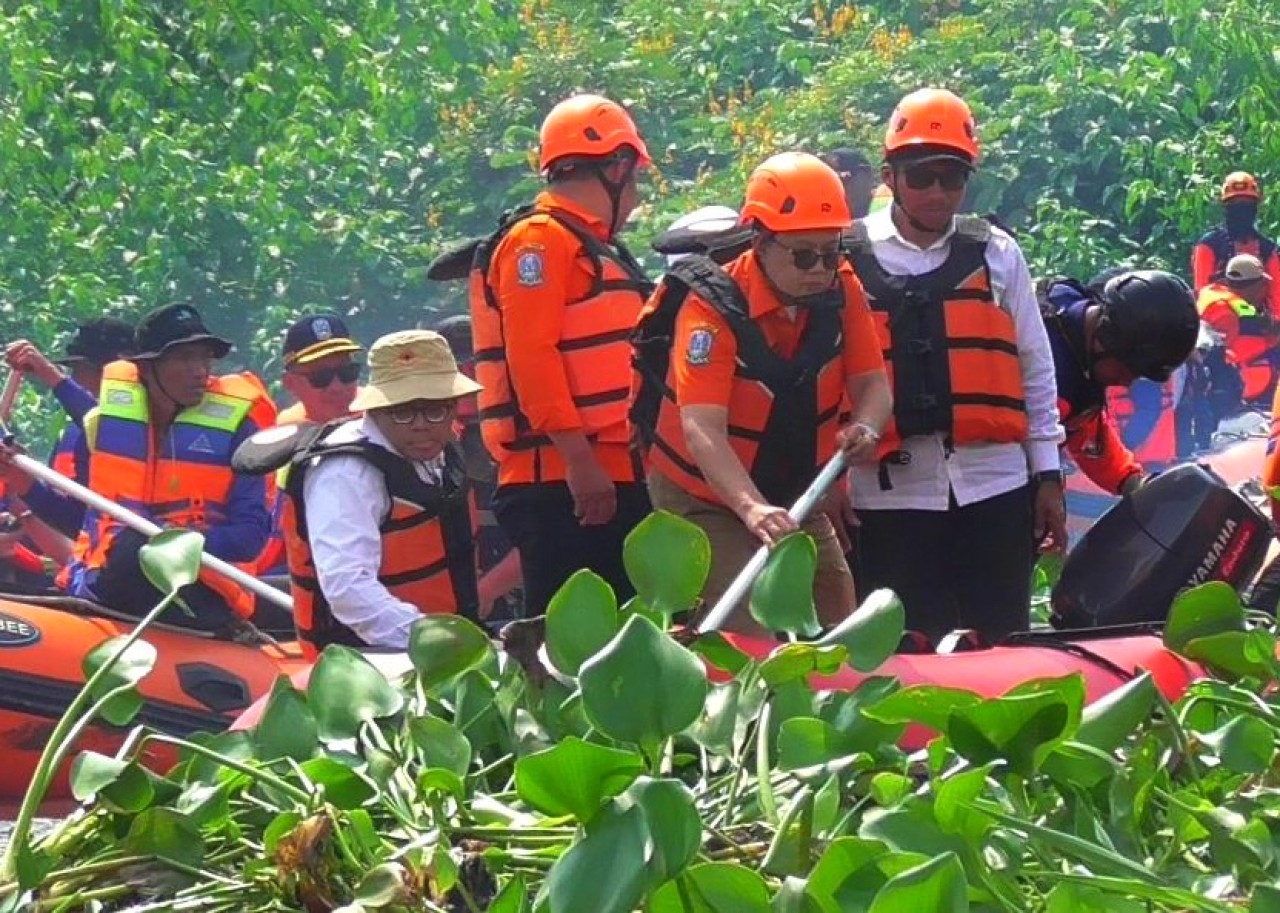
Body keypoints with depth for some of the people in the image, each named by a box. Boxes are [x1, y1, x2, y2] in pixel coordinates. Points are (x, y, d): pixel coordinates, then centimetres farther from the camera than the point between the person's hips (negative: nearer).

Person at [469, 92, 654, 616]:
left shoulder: (597, 247, 22)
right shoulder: (539, 240, -8)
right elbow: (530, 356, -19)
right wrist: (577, 455, -24)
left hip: (609, 474, 10)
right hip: (559, 479, -10)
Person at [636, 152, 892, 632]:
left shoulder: (841, 290, -7)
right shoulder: (713, 308, -25)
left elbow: (872, 383, -5)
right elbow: (701, 428, -35)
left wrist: (864, 427, -30)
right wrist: (752, 508, -50)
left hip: (792, 500, 6)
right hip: (705, 498, -6)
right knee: (752, 638, -21)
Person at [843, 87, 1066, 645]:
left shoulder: (997, 254, 9)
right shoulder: (847, 260, 3)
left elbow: (1034, 369, 13)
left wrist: (1047, 476, 10)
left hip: (994, 488, 2)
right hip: (889, 494, -2)